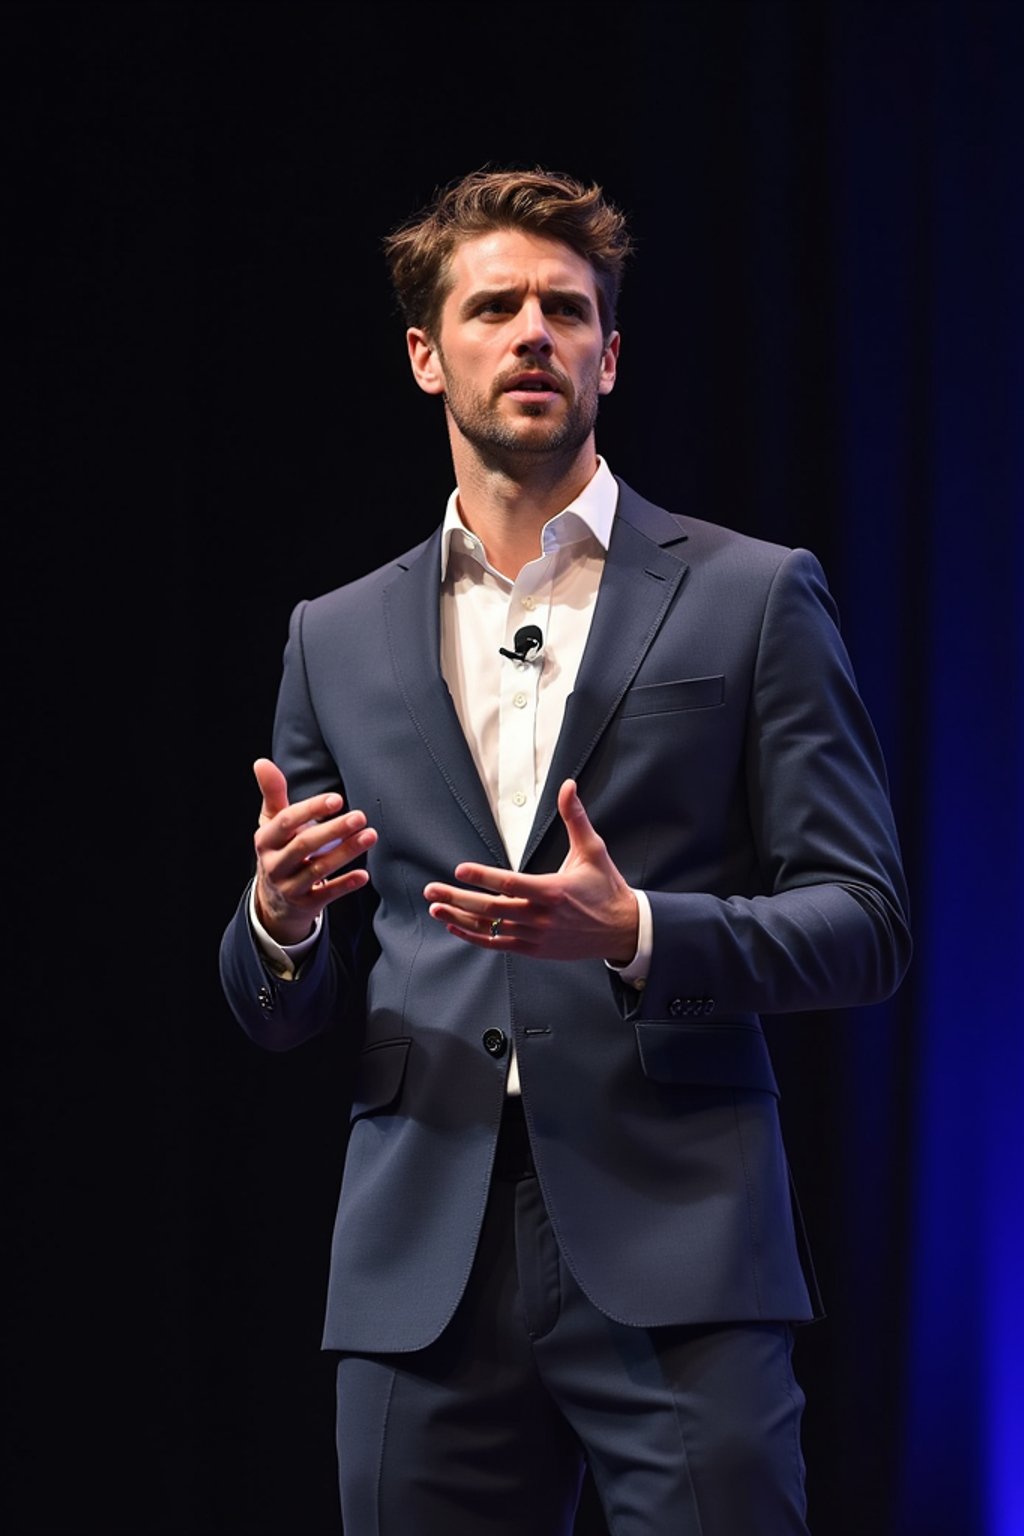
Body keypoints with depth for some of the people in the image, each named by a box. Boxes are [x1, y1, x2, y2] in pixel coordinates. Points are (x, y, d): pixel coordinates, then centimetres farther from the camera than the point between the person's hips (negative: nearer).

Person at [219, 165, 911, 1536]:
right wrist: (282, 920, -7)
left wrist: (637, 934, -17)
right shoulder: (339, 640, 15)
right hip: (423, 1264, 3)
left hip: (675, 1257, -3)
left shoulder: (753, 599, 6)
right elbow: (286, 1011, 17)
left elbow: (865, 927, 1)